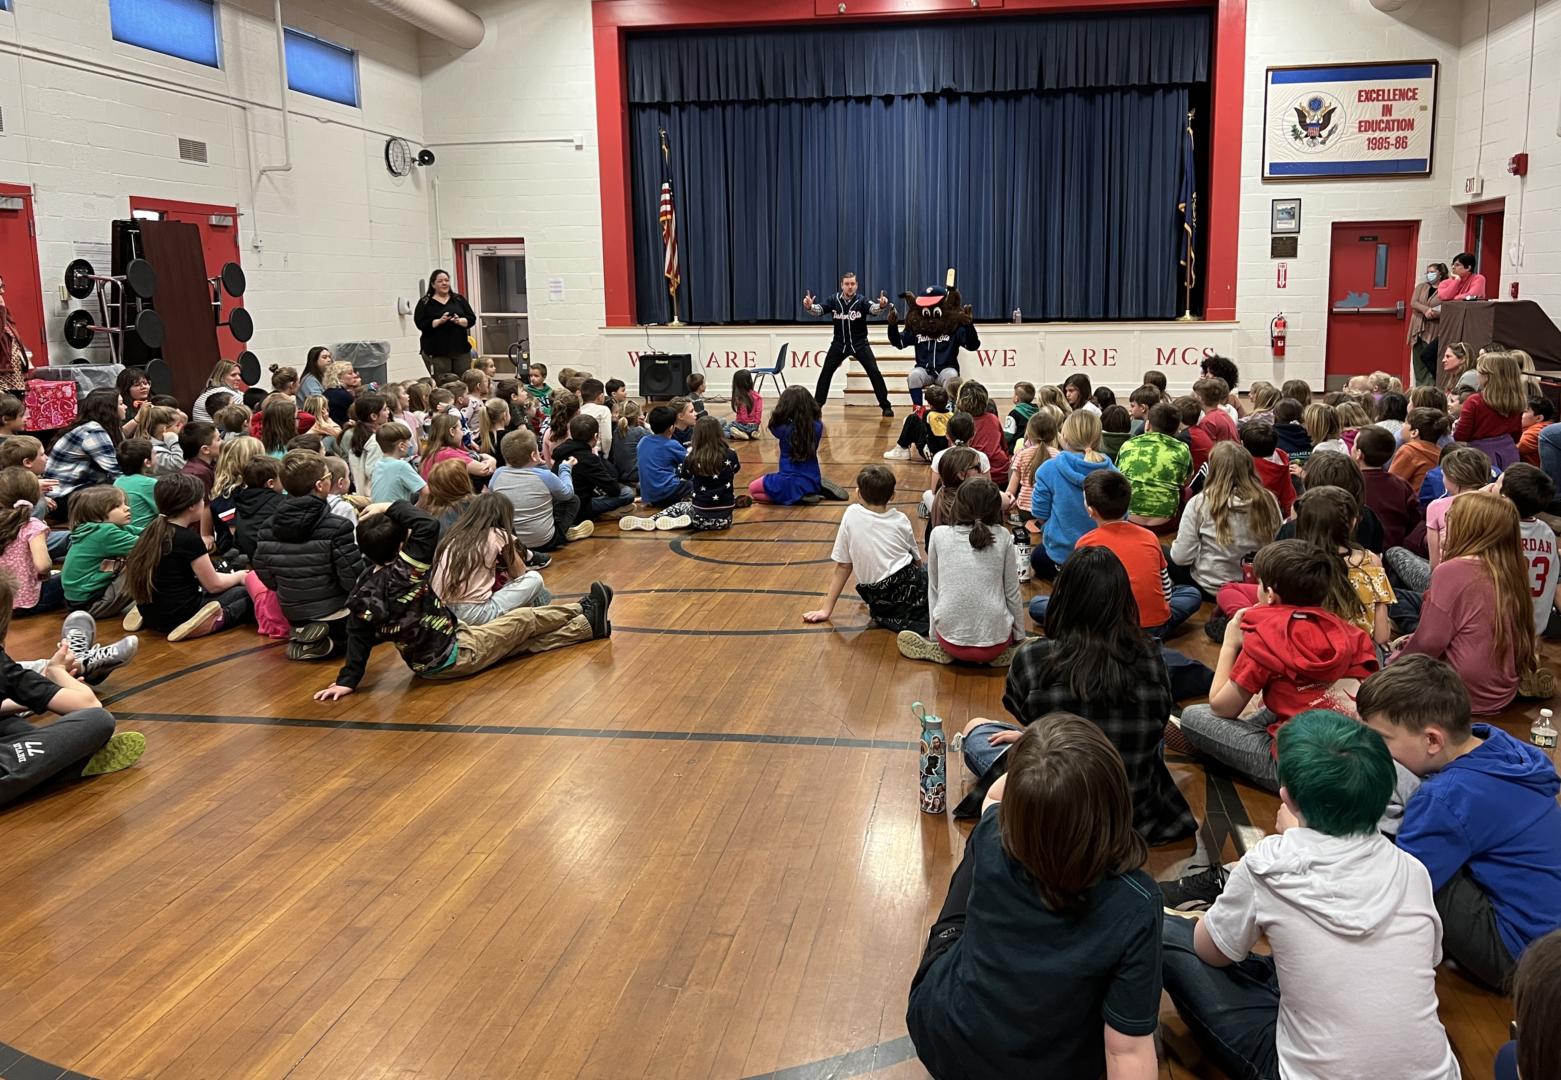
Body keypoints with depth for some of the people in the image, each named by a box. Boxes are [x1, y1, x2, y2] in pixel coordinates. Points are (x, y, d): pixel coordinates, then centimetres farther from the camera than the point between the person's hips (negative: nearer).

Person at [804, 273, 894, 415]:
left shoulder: (862, 301, -14)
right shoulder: (833, 300, -9)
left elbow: (874, 309, -32)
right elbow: (818, 309, -20)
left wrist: (881, 306, -56)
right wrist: (809, 306, -43)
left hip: (860, 343, -2)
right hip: (839, 343, 2)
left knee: (874, 372, -10)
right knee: (825, 372, 0)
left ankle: (885, 406, 0)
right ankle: (816, 405, 13)